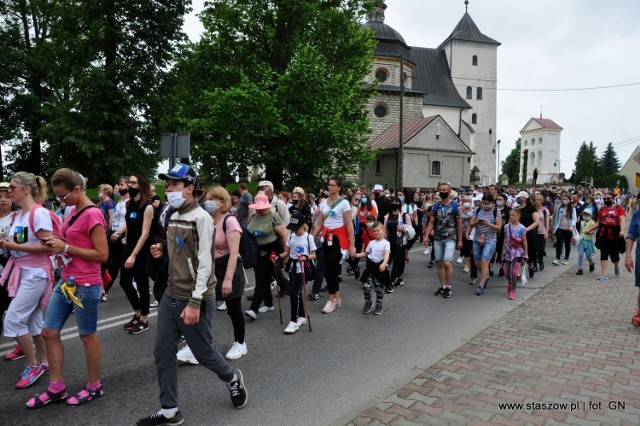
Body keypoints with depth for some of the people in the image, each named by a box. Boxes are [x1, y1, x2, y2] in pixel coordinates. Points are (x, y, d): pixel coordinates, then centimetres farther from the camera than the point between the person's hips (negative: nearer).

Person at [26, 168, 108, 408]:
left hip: (86, 285, -9)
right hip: (66, 281, 9)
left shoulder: (92, 215, -17)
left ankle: (94, 387, 24)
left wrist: (66, 248, -20)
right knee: (49, 332, 12)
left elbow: (102, 254, -21)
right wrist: (59, 243, 4)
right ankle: (56, 388, 26)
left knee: (88, 336, 5)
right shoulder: (75, 212, 10)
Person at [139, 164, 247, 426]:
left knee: (203, 352, 7)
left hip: (194, 299, -8)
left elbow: (204, 263, -20)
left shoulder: (201, 218, -16)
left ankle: (233, 380, 36)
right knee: (163, 351, 8)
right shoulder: (174, 217, 10)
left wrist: (195, 302, -23)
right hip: (171, 296, 8)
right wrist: (163, 250, 1)